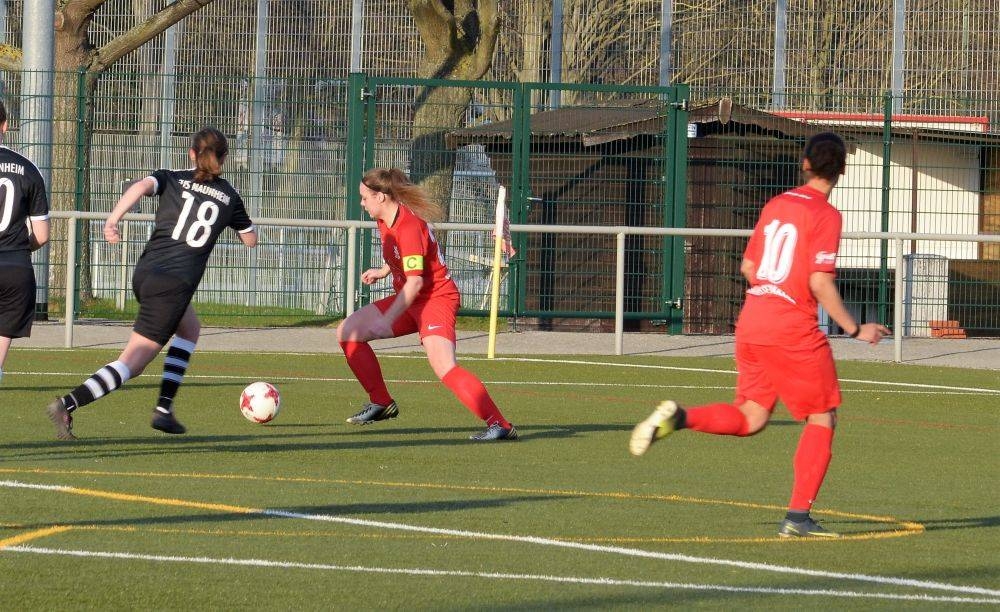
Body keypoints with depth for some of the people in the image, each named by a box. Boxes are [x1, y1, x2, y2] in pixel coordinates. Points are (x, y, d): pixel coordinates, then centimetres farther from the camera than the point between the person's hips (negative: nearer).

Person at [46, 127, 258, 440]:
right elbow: (250, 239, 24)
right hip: (176, 284, -4)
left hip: (145, 273, 4)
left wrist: (113, 219, -23)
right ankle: (67, 405, -24)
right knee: (131, 364, -5)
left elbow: (141, 186, -13)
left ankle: (164, 408, 23)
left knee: (189, 329, 31)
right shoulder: (229, 196, 10)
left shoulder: (172, 179, 11)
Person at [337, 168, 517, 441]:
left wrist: (387, 320, -29)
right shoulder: (385, 221, 6)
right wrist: (382, 272, 12)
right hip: (410, 299, 10)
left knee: (444, 367, -29)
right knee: (347, 332, 7)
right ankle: (381, 403, 16)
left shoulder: (409, 227, -23)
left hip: (436, 298, -10)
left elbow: (415, 281, -28)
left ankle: (499, 424, -29)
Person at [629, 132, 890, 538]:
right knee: (822, 419, 6)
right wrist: (854, 329, -9)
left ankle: (679, 417, -12)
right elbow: (820, 282, -16)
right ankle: (798, 517, 0)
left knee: (750, 418, 14)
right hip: (794, 329, -7)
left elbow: (748, 267, 19)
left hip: (751, 321, 7)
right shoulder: (825, 214, -8)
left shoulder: (775, 205, 13)